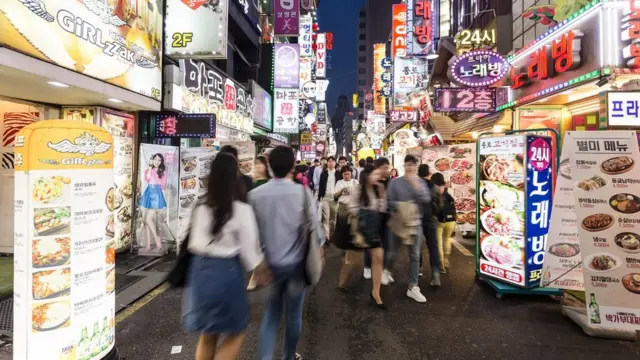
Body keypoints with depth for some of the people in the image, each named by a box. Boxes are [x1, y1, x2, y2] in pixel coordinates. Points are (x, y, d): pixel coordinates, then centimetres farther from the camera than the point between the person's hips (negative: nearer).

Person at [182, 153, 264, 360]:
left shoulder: (200, 207, -2)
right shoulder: (242, 209, -15)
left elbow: (193, 242, 6)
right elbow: (248, 247, -8)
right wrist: (260, 267, 9)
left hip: (200, 269, 5)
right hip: (227, 270, -5)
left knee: (207, 334, 24)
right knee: (235, 333, 16)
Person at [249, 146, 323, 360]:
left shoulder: (255, 195, -8)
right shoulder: (302, 192, -14)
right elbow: (312, 227, -9)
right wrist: (318, 249, 10)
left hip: (270, 263, 2)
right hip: (296, 262, -1)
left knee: (271, 314, 20)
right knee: (293, 314, 19)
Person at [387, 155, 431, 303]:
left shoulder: (421, 182, 4)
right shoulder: (395, 182, -5)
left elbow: (426, 200, -9)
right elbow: (389, 201, -8)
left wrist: (416, 186, -17)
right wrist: (400, 207, -22)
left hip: (415, 222, 3)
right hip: (398, 221, -2)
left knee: (415, 256, 7)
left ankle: (413, 287, 17)